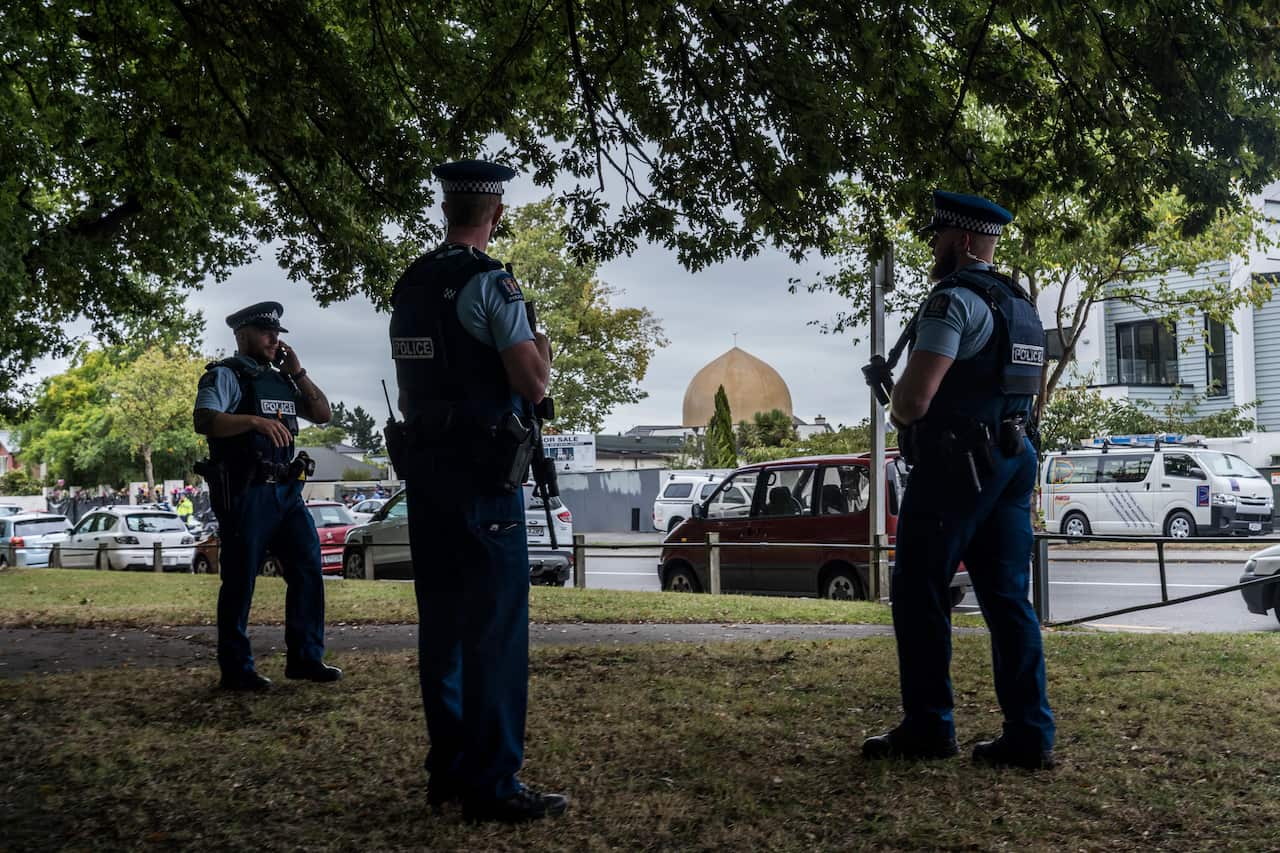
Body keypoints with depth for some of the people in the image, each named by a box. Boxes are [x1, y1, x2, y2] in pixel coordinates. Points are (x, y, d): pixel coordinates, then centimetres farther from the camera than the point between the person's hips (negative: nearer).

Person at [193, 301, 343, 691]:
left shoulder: (281, 380, 19)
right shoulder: (226, 375, -3)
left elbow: (323, 413, 14)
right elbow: (204, 420, -19)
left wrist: (297, 371, 6)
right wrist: (255, 420, -32)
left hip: (285, 490, 7)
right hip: (244, 493, -7)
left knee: (308, 568, 4)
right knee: (240, 581, -1)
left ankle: (304, 657, 11)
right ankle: (236, 669, 7)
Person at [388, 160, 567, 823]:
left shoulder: (409, 285, 12)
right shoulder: (491, 283, -12)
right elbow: (533, 386, -14)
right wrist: (542, 351, 5)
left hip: (422, 468, 8)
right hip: (482, 472, -8)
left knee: (441, 619, 12)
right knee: (496, 625, -4)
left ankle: (448, 768, 19)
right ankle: (491, 783, -2)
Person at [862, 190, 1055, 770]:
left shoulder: (954, 299, -13)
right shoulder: (1021, 305, 17)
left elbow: (914, 399, -22)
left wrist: (896, 411, 2)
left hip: (954, 466, -9)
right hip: (1013, 461, 9)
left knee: (919, 595, 2)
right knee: (1007, 597, 7)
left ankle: (927, 728, 7)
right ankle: (1029, 735, 7)